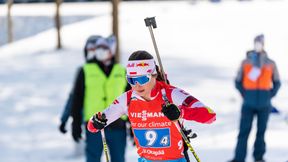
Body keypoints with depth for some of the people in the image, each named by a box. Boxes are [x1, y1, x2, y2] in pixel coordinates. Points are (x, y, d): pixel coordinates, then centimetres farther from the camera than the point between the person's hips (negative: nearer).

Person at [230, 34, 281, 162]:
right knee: (244, 131, -6)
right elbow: (238, 82, 9)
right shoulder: (245, 62, 3)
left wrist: (270, 96, 2)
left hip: (264, 105, 1)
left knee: (261, 131, 7)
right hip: (249, 104, -1)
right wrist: (245, 95, 0)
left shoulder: (271, 64, 5)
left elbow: (276, 83, 13)